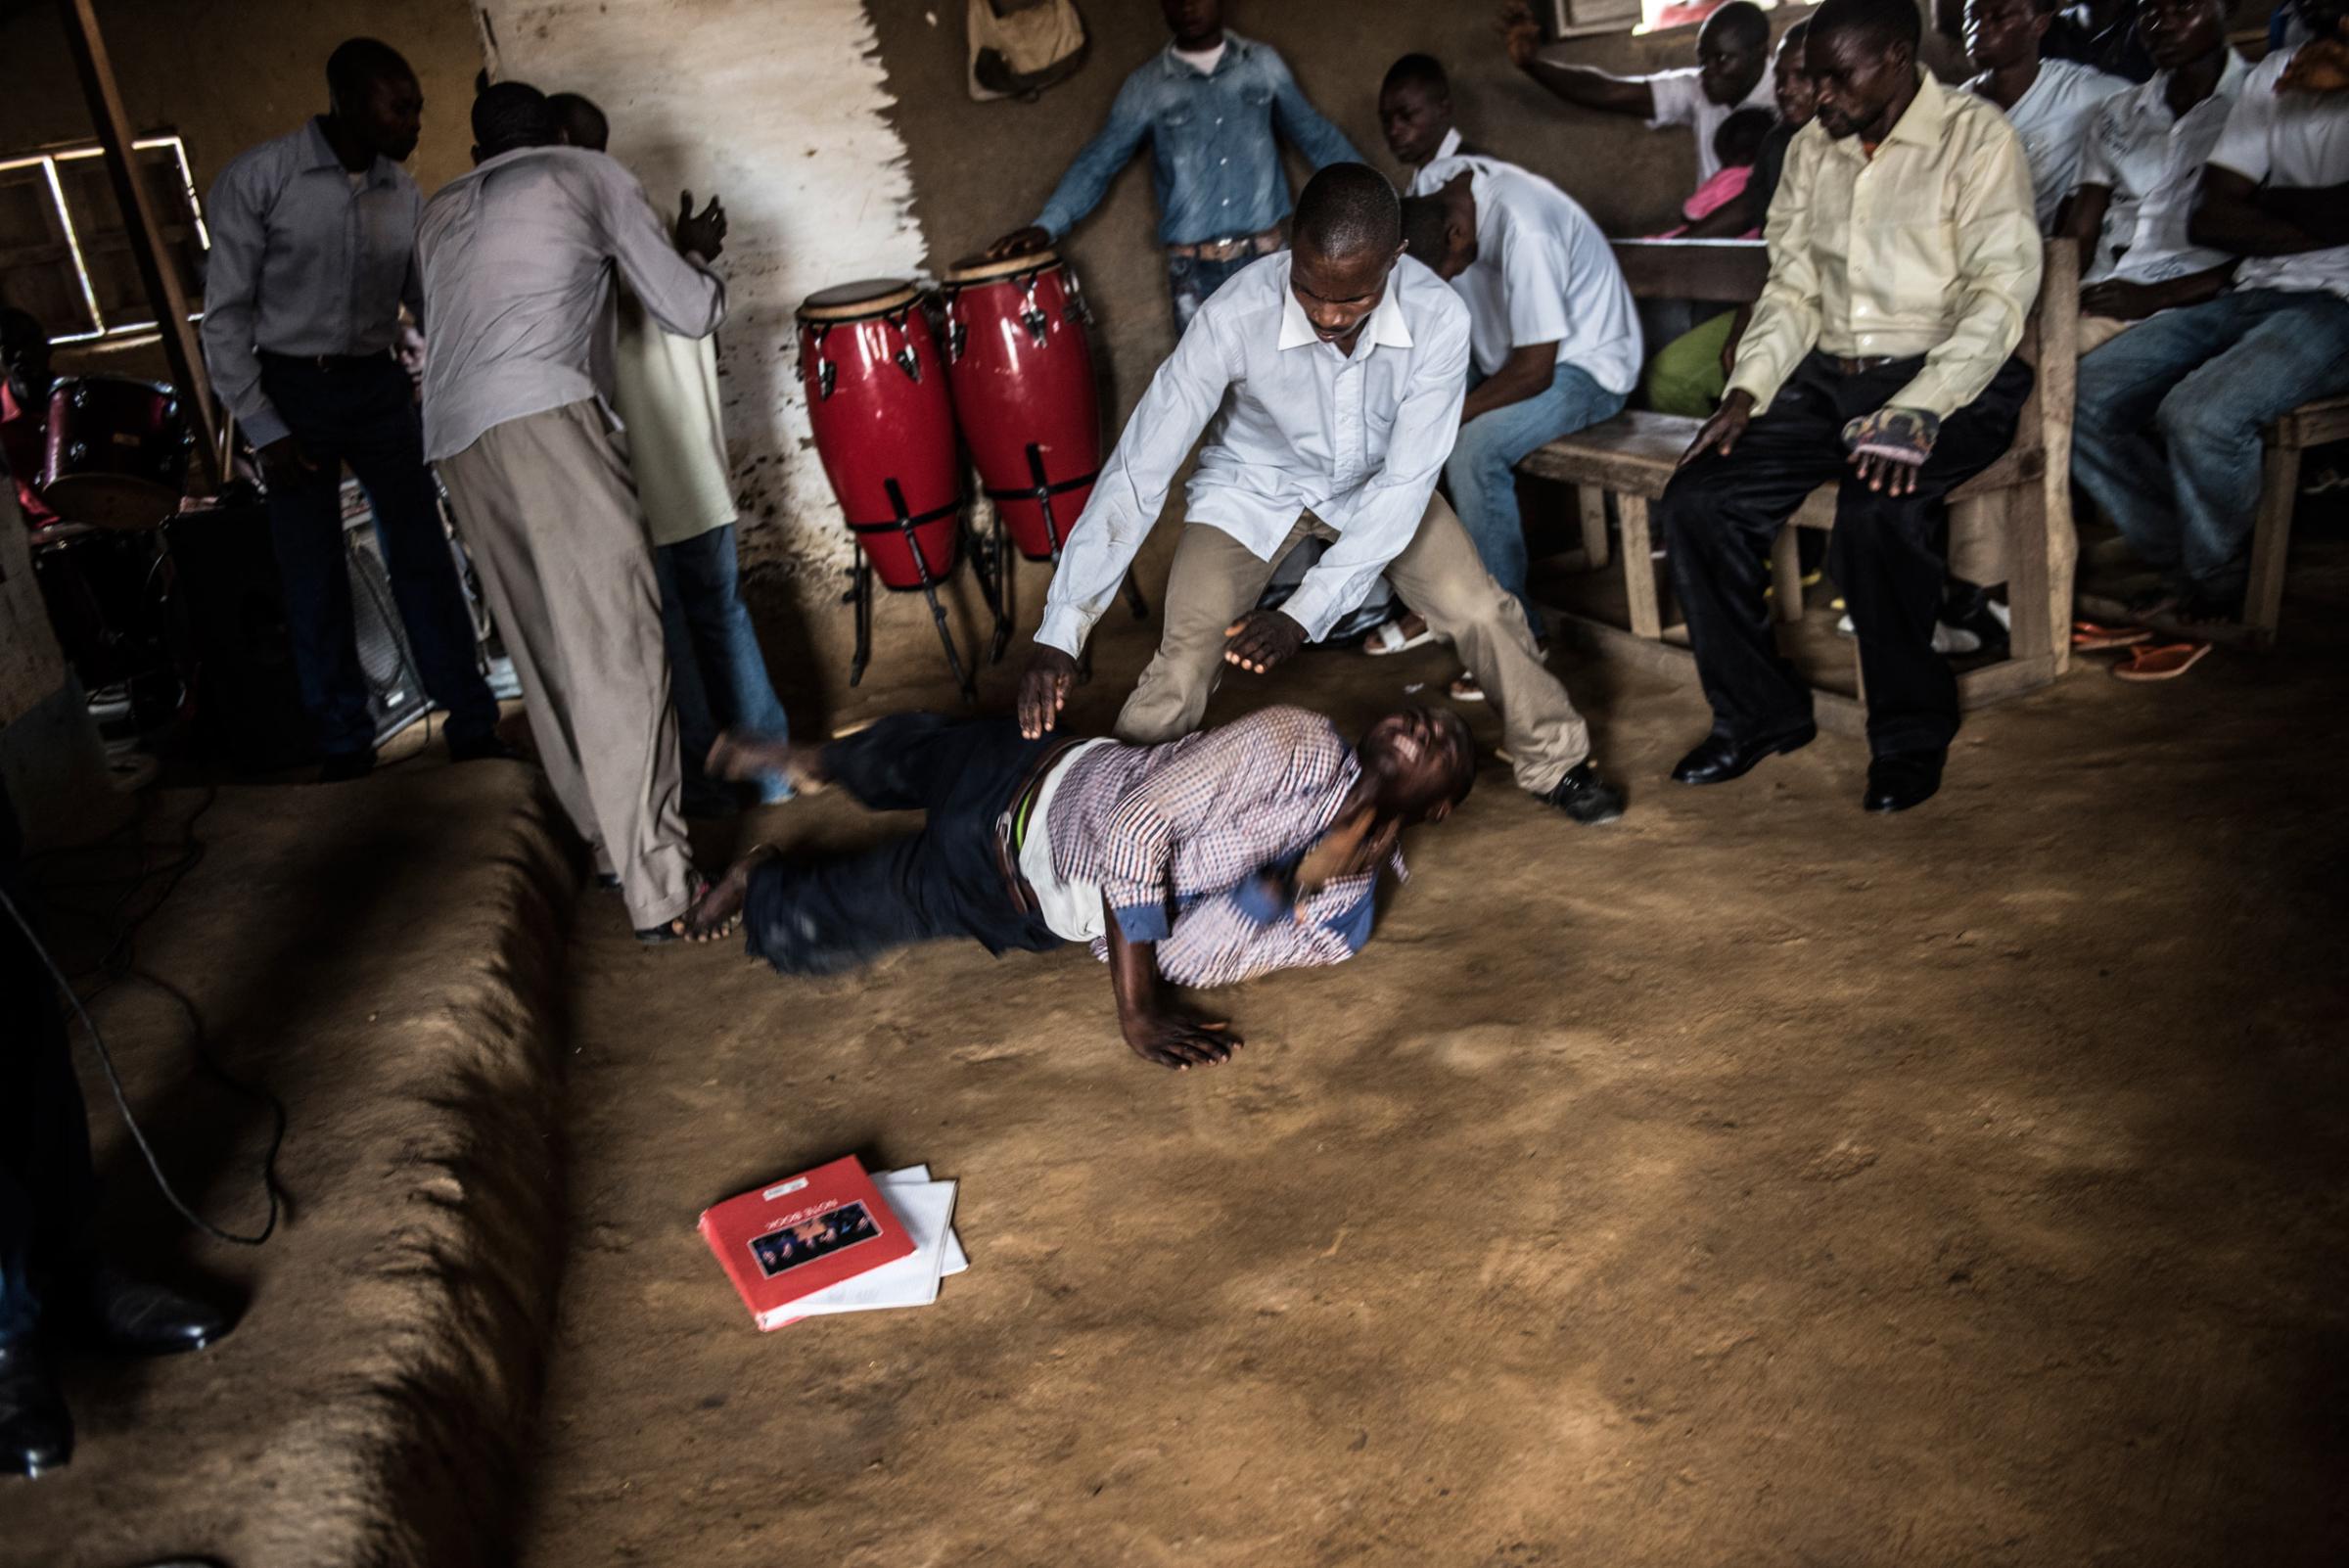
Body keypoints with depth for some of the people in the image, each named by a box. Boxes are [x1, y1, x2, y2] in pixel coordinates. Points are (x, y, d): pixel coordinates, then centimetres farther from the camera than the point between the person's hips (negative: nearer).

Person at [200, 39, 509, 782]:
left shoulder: (404, 193, 0)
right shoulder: (259, 178, -11)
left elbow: (430, 300, 7)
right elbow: (226, 315, -8)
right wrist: (264, 431, -11)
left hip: (378, 386, 3)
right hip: (292, 391, -3)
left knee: (422, 555, 1)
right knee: (314, 575, 3)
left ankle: (473, 728, 7)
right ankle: (344, 748, 14)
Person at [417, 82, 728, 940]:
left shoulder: (439, 213, 30)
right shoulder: (589, 173, 17)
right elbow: (692, 314, 15)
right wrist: (696, 252, 36)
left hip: (453, 434, 6)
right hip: (543, 418, -6)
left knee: (548, 656, 14)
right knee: (619, 650, -8)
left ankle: (609, 843, 20)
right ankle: (662, 891, -11)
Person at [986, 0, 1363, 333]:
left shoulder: (1264, 65, 6)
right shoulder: (1146, 87, 0)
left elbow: (1316, 136, 14)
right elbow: (1099, 161, -3)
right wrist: (1046, 225, -17)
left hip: (1266, 257, 1)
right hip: (1194, 269, -1)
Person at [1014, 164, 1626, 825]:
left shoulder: (1437, 318, -29)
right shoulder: (1234, 318, -34)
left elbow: (1405, 480, -26)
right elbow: (1137, 472, -33)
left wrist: (1305, 614, -35)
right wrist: (1058, 634, -37)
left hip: (1375, 486, 2)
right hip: (1253, 486, -1)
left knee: (1482, 610, -11)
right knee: (1188, 649, -20)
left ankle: (1556, 763, 14)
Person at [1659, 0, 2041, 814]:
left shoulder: (1975, 135, -5)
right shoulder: (1811, 153, 13)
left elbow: (2000, 293, -14)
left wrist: (1914, 413, -28)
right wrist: (1747, 392, -5)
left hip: (1947, 379, -6)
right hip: (1829, 376, 6)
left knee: (1877, 510, -34)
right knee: (1697, 501, -16)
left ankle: (1911, 733, -12)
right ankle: (1756, 713, 0)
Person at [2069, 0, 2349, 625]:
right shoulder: (2272, 77, 16)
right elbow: (2209, 219, 6)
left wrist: (2261, 202, -12)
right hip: (2251, 294, 7)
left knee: (2200, 412, -32)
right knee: (2083, 397, -11)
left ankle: (2217, 591, -5)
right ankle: (2182, 567, 1)